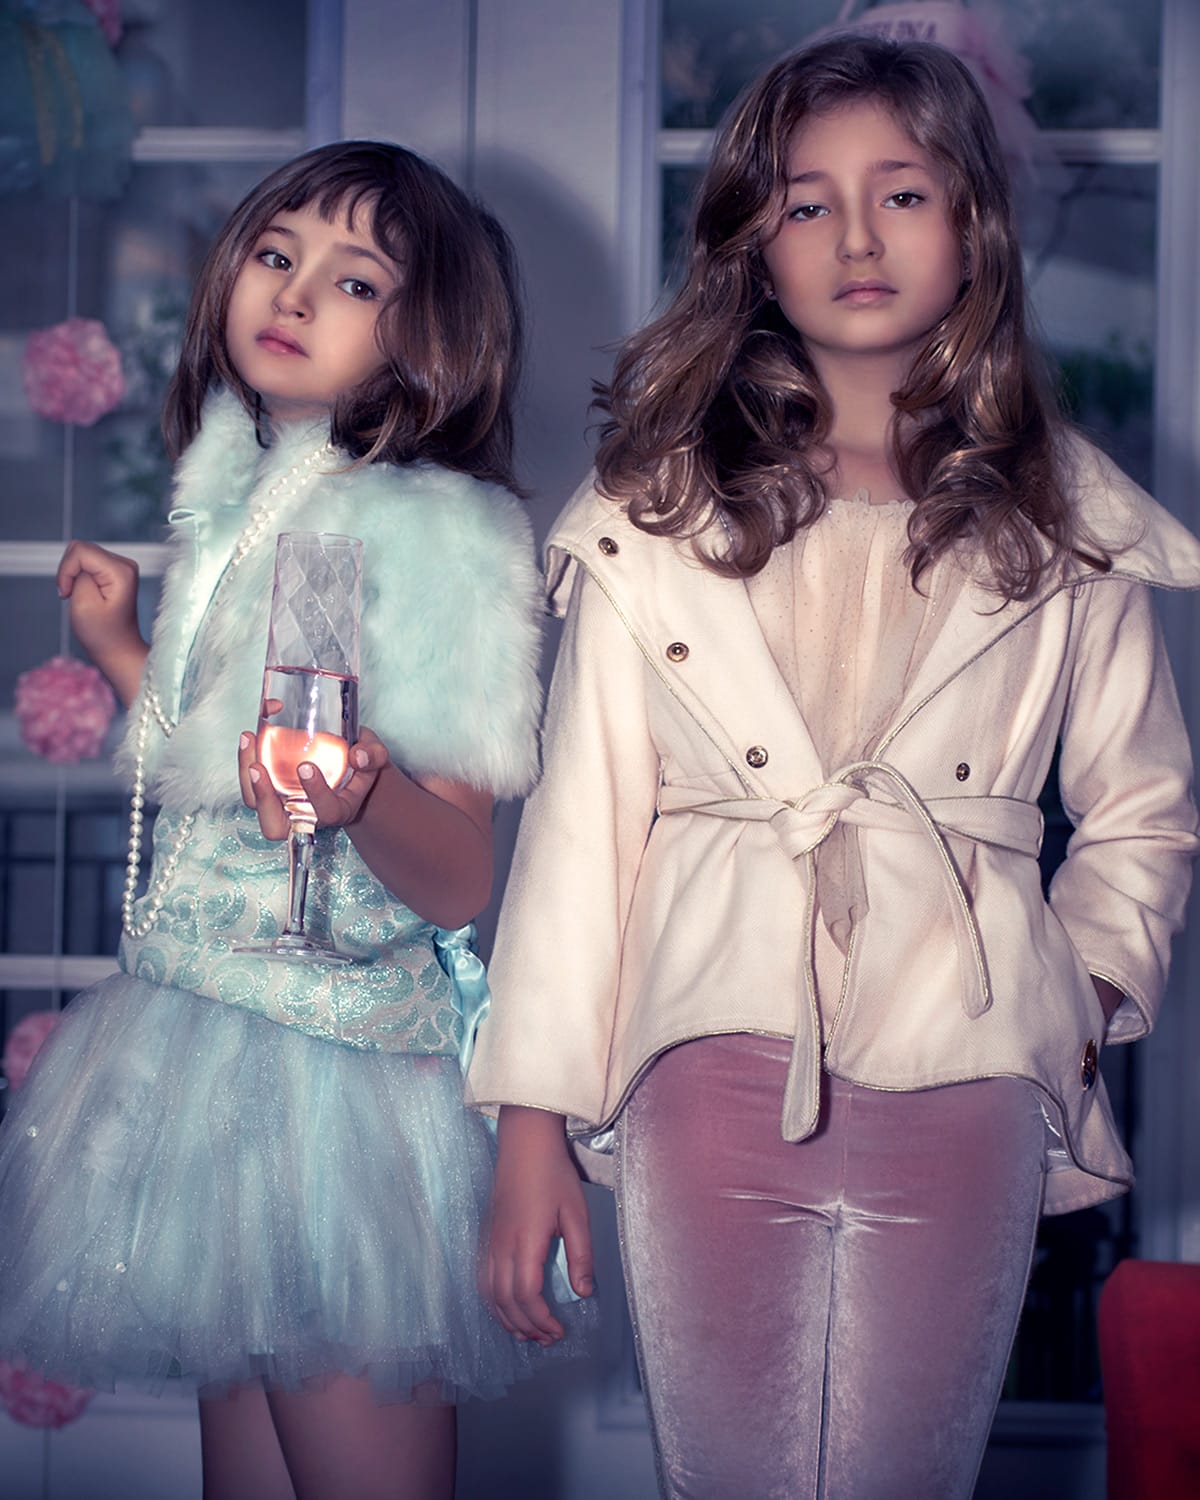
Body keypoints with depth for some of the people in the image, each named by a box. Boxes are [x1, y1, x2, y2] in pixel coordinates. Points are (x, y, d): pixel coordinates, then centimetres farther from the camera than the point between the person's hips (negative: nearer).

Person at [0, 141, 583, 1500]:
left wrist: (361, 793, -37)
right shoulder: (231, 507, 10)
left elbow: (454, 881, -18)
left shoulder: (434, 530, -12)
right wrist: (124, 650, 21)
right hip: (196, 1054, 8)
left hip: (340, 1073, -8)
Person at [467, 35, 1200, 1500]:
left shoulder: (1064, 525, 9)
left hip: (963, 1085, 1)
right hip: (715, 1063, 0)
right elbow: (579, 818, 3)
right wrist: (532, 1129, 0)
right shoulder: (655, 510, 5)